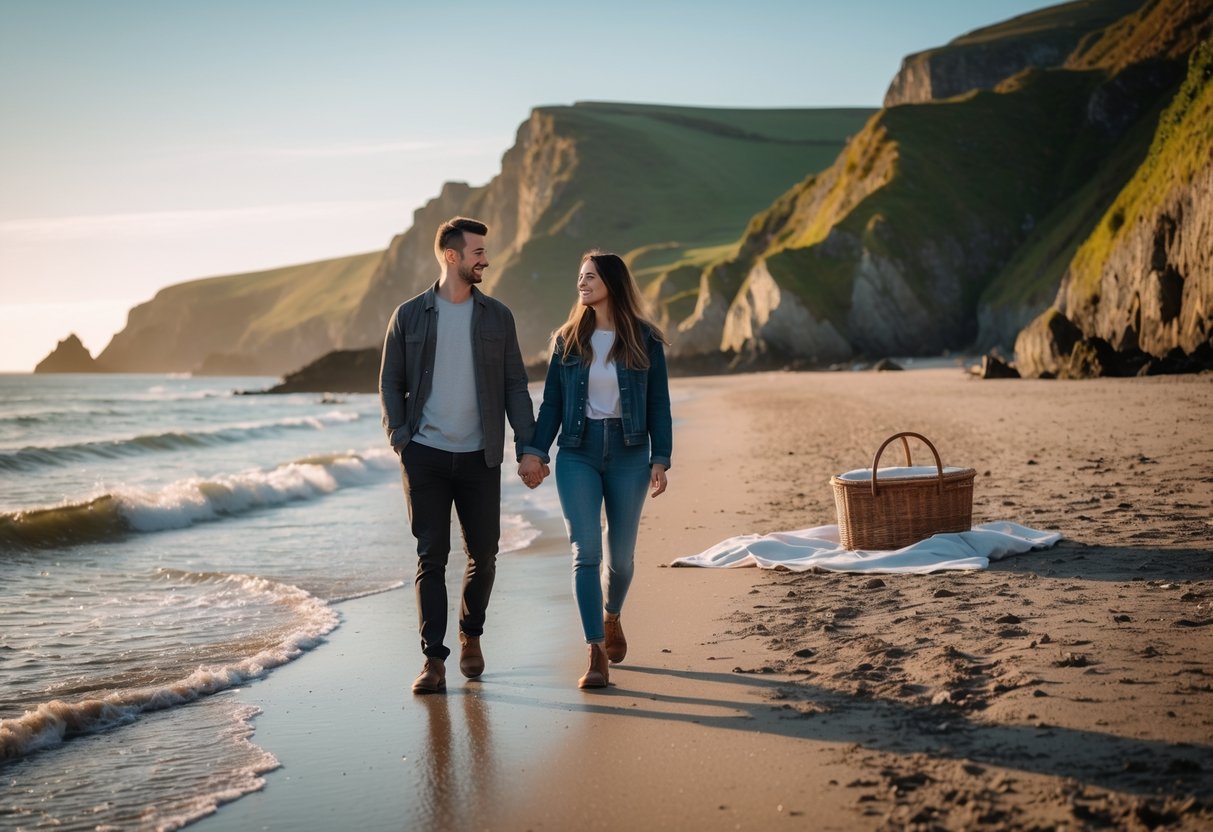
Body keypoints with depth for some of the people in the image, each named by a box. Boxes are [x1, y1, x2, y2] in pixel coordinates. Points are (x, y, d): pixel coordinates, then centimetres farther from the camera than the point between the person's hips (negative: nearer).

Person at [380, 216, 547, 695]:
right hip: (425, 457, -1)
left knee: (483, 555, 7)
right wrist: (399, 438, -6)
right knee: (431, 557, -1)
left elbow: (515, 385, 6)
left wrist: (529, 447, -1)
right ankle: (434, 660, 4)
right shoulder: (409, 315, 3)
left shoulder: (497, 317, 6)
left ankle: (471, 636, 30)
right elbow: (390, 382, 7)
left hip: (480, 458, 1)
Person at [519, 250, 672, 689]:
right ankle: (597, 655, -5)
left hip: (628, 454, 0)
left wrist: (660, 460, -4)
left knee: (621, 554, 7)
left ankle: (611, 617, 39)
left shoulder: (645, 341, 1)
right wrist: (534, 450, -4)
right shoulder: (568, 340, 6)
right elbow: (551, 402, 6)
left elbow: (658, 405, 2)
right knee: (585, 552, -8)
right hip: (577, 454, 1)